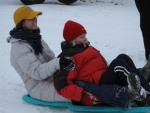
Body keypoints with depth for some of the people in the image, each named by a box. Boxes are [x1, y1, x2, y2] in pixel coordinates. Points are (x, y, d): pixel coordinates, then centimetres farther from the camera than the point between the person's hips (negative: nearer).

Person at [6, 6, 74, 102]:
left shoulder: (34, 37, 10)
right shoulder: (19, 48, -18)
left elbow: (50, 58, 16)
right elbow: (36, 72, -26)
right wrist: (58, 63, -39)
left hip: (53, 77, 10)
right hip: (39, 88, -10)